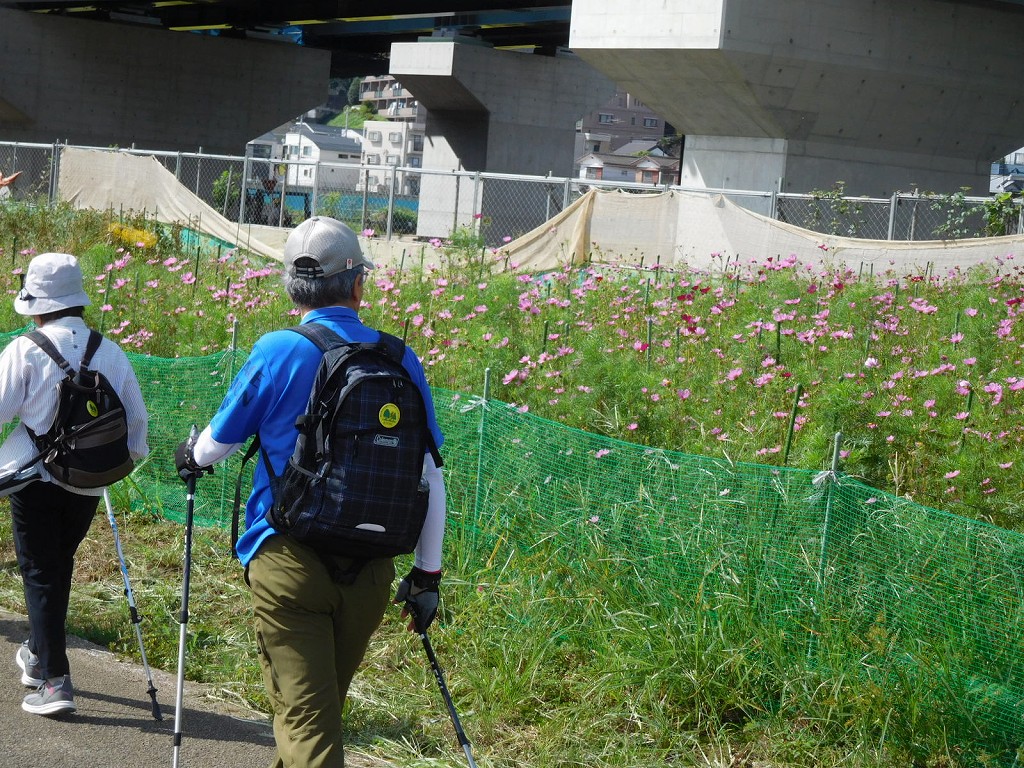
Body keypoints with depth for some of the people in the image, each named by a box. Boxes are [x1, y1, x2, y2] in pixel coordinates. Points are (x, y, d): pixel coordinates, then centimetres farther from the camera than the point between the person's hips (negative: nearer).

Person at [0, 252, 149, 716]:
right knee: (59, 566, 23)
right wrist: (130, 455, 26)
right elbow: (136, 415, 9)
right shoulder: (109, 352, 1)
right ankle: (39, 656, 38)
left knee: (40, 573, 3)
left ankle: (54, 682, -3)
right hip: (88, 483, 4)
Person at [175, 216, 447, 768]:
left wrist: (192, 456, 30)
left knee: (304, 714, -5)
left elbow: (220, 442, 6)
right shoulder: (400, 361, 2)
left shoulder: (278, 351, -7)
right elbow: (429, 475, 5)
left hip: (290, 559, -4)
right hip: (372, 569, 4)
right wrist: (427, 572, 13)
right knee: (325, 702, 21)